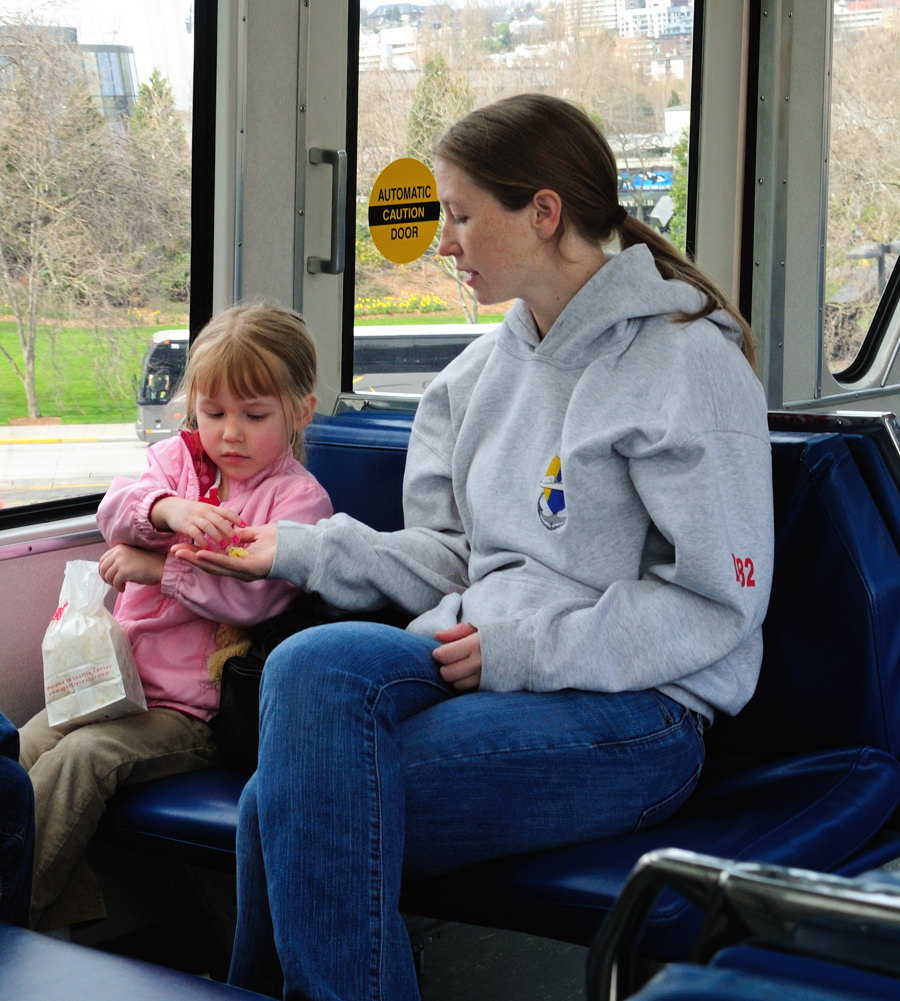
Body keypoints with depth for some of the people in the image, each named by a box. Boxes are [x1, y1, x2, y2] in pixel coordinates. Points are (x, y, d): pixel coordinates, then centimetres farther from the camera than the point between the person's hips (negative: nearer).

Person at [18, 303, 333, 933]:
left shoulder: (300, 497, -6)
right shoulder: (178, 458, 12)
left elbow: (253, 597, -20)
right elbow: (115, 510, -7)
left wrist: (157, 566, -16)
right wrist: (167, 509, -29)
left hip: (192, 708, -6)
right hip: (119, 679, 6)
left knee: (82, 757, -26)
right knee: (21, 750, -13)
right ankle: (74, 908, -7)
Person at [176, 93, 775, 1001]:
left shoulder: (686, 361, -8)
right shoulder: (486, 366, 16)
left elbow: (720, 599, -12)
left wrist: (524, 650, -16)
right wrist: (304, 550, 6)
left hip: (634, 708, -6)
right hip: (482, 655, 7)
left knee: (307, 797, -24)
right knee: (309, 665, -25)